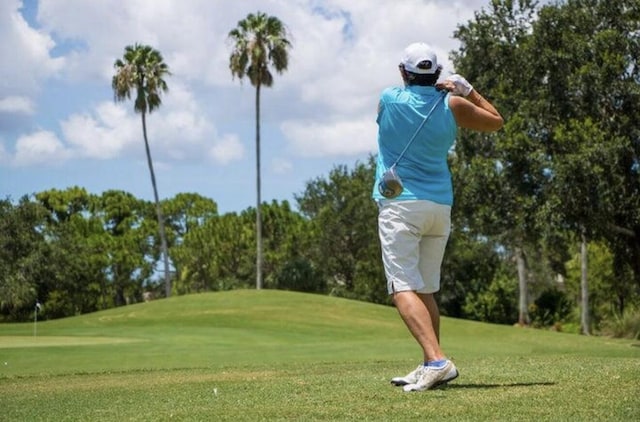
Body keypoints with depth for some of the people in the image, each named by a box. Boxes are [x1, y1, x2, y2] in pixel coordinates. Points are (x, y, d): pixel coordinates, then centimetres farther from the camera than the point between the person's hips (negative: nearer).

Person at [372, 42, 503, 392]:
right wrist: (467, 90, 15)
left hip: (399, 205, -4)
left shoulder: (389, 99, -2)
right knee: (426, 290, 16)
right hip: (440, 206, 5)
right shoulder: (453, 106, 2)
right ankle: (429, 368, 17)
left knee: (404, 288, -13)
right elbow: (496, 122, 17)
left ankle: (436, 360, -30)